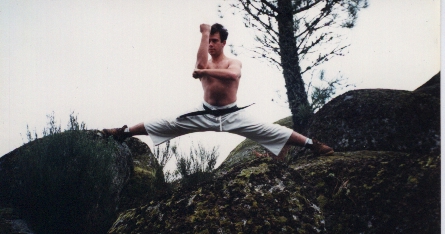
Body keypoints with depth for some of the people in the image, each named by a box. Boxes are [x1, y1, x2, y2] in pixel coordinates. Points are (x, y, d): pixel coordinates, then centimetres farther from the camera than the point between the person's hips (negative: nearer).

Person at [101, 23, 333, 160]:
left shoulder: (234, 62, 0)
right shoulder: (205, 63, 7)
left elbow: (233, 75, -27)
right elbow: (201, 64, -22)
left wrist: (204, 72, -24)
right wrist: (204, 33, -16)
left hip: (232, 115, -2)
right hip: (205, 113, 3)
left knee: (267, 130, -16)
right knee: (166, 124, -3)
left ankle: (311, 144, -15)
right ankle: (124, 132, 4)